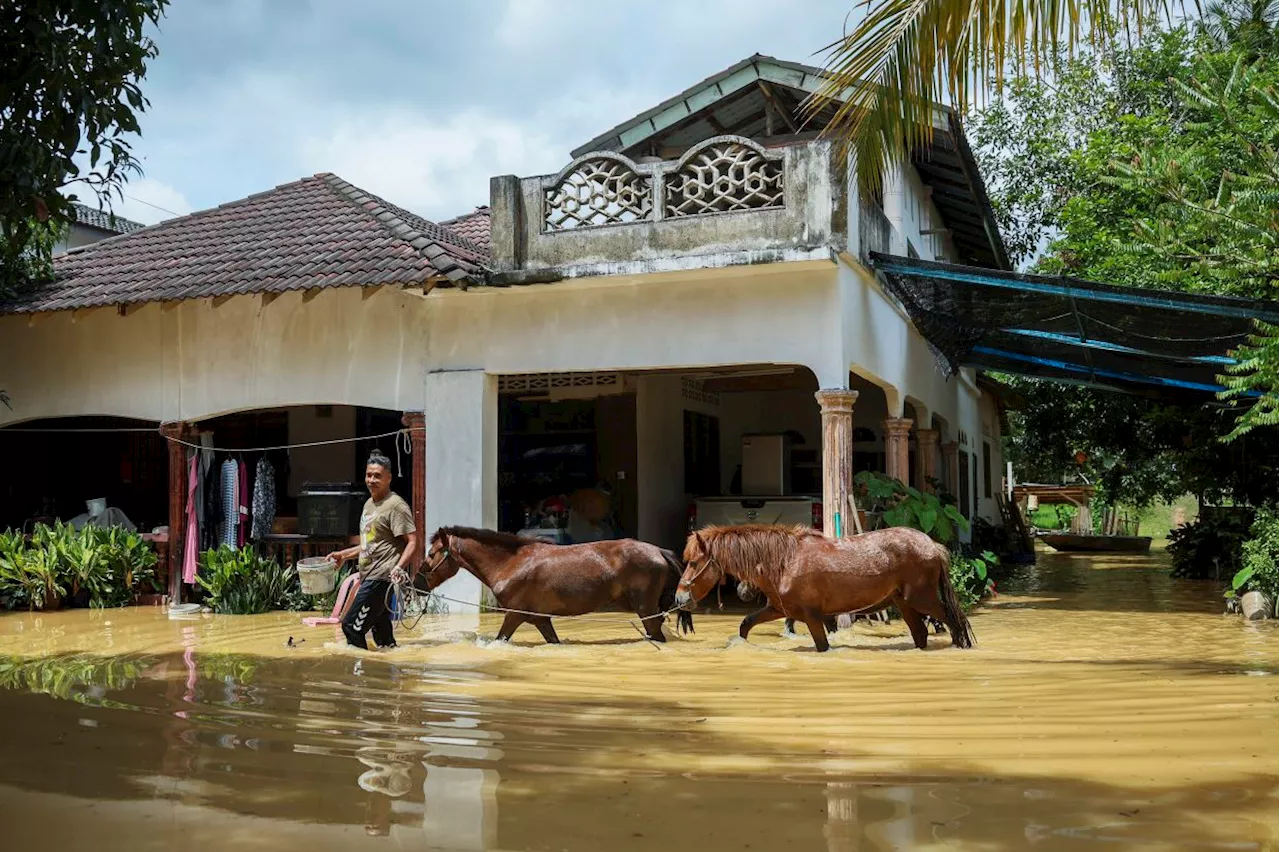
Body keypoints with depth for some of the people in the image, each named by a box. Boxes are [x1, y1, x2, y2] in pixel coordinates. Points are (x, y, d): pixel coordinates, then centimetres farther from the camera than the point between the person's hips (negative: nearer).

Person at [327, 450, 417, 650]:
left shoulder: (396, 505, -11)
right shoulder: (369, 504, 19)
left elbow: (412, 541, -17)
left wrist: (399, 567, -30)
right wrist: (344, 554, 25)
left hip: (383, 578, -10)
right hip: (369, 577, 10)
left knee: (351, 626, -11)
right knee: (380, 628, 12)